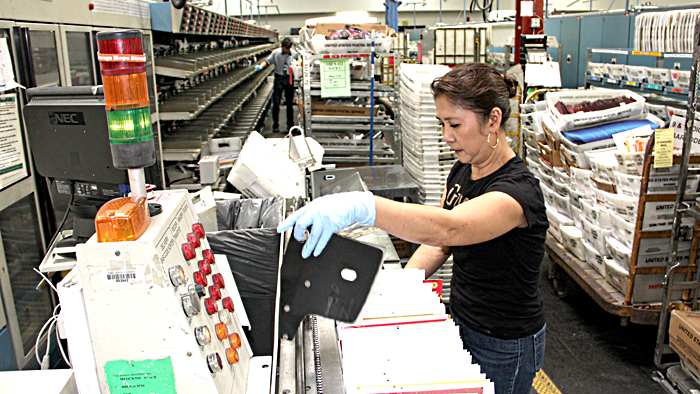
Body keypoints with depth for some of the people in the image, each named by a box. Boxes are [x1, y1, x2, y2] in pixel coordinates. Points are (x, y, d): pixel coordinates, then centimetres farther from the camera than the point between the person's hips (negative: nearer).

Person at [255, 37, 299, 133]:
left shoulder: (294, 54, 0)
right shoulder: (276, 53, -5)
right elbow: (267, 61, -5)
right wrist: (261, 66, -23)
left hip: (289, 79, 2)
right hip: (279, 78, -1)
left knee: (290, 103, 8)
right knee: (276, 103, -4)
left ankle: (290, 125, 19)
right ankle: (275, 126, 3)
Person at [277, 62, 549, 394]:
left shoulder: (518, 188, -28)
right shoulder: (462, 170, -1)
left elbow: (447, 229, -47)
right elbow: (439, 245, 6)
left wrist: (361, 206, -60)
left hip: (505, 348, -7)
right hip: (461, 323, 7)